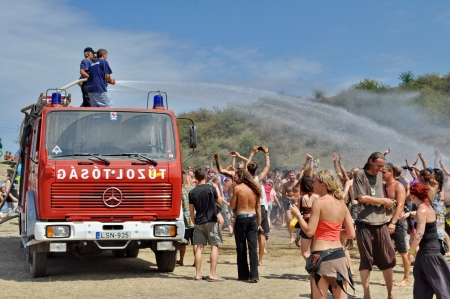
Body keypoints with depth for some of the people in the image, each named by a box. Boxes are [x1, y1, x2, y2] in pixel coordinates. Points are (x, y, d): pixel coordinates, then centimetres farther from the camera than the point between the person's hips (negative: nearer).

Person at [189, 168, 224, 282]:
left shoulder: (192, 192, 3)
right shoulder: (211, 188, -7)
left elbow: (191, 211, 6)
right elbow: (219, 202, 8)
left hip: (199, 222, 4)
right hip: (211, 221, -4)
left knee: (199, 247, 7)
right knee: (214, 246, 0)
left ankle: (198, 274, 8)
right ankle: (212, 274, -5)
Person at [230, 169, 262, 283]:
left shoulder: (237, 188, -6)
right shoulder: (254, 189, 8)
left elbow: (232, 206, -4)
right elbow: (258, 208, 11)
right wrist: (259, 223, 16)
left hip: (241, 218, -4)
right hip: (253, 218, 4)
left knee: (241, 248, 8)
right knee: (253, 248, 1)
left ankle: (243, 274, 14)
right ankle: (254, 275, -6)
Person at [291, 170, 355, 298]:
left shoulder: (319, 202, -10)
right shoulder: (342, 204, 8)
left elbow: (309, 231, -12)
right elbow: (351, 234, 9)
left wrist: (297, 214, 0)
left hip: (321, 255, -6)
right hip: (339, 254, 6)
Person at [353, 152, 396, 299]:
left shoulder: (380, 175, 13)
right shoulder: (359, 174, -5)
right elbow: (361, 198, -12)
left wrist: (386, 203, 5)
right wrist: (383, 200, -5)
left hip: (381, 223, 5)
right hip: (364, 223, -5)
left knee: (388, 259, 5)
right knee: (366, 260, 1)